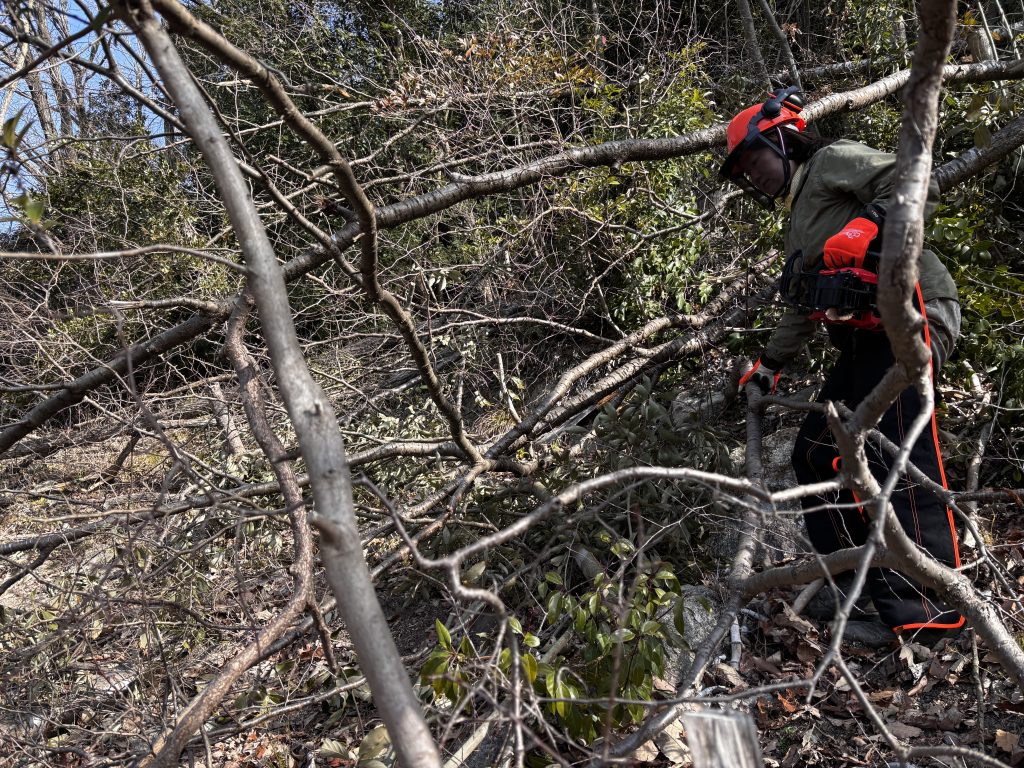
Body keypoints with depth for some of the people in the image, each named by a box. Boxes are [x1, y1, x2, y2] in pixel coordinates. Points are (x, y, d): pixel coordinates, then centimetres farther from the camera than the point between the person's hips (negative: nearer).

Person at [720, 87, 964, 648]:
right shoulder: (797, 225, 31)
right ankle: (854, 588, 5)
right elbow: (803, 308, 35)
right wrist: (767, 366, 39)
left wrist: (865, 228, -25)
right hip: (866, 338, 10)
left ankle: (930, 611, -21)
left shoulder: (833, 160, 6)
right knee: (816, 452, 5)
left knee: (897, 454, -20)